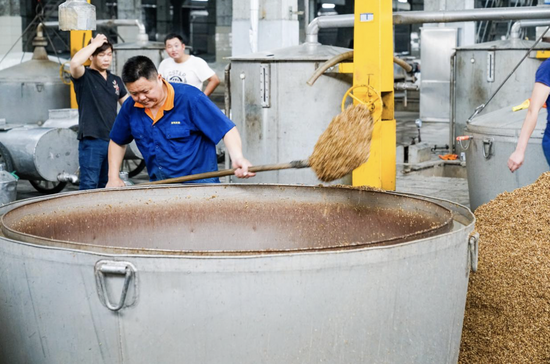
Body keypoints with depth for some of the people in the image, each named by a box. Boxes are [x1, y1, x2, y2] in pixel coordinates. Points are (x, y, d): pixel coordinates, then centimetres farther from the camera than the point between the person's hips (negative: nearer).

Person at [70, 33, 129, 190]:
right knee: (89, 185, -8)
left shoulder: (116, 80, 15)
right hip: (91, 141, -6)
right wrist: (95, 43, -15)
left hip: (112, 141, 6)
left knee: (107, 186, 13)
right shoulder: (84, 77, -3)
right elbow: (75, 63, -25)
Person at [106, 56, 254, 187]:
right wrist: (113, 178, 10)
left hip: (200, 184, -4)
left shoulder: (190, 98, -15)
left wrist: (238, 158, -35)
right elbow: (117, 142, 19)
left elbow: (227, 129, -17)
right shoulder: (130, 108, 1)